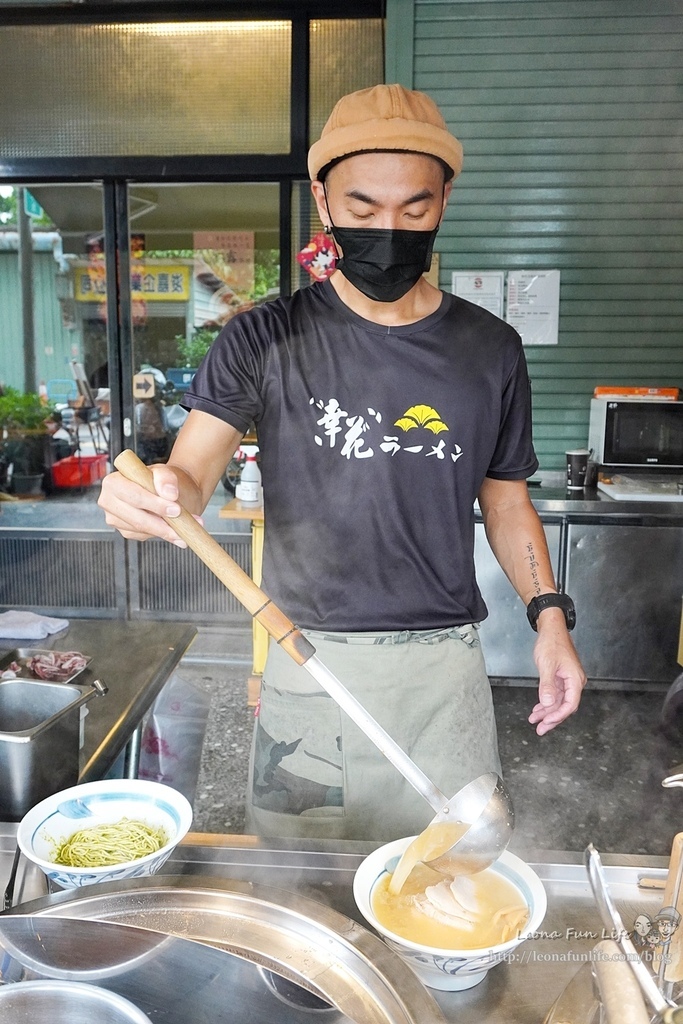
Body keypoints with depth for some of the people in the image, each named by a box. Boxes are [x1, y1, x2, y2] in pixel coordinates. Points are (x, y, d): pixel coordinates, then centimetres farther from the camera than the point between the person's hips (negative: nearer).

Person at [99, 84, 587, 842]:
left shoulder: (489, 351, 3)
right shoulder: (263, 341, -4)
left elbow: (505, 499, 10)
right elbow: (189, 477, -12)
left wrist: (549, 614, -2)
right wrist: (154, 495, -35)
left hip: (445, 665, 2)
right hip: (308, 665, -1)